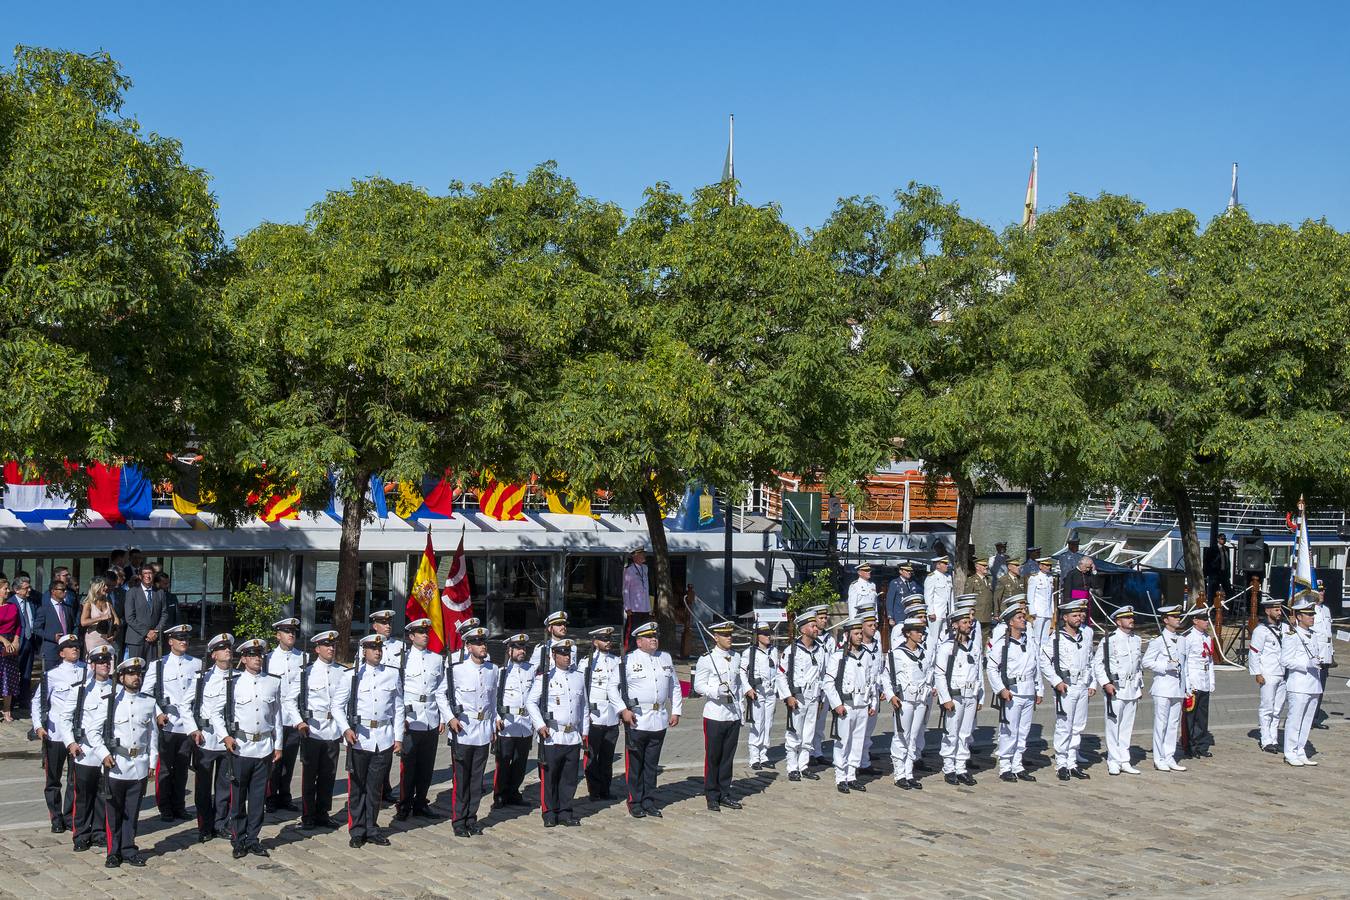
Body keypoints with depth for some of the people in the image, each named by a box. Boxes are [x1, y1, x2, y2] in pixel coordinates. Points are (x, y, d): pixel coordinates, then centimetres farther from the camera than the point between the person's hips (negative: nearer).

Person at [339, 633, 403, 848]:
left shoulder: (392, 674, 6)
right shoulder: (353, 674, -2)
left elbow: (398, 707, 10)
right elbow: (339, 704, 2)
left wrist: (398, 738, 7)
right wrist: (346, 729, -11)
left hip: (384, 739, 2)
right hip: (359, 738, -2)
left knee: (376, 787, 9)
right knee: (356, 787, 2)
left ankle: (371, 828, 20)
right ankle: (357, 831, 12)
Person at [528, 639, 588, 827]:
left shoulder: (579, 677, 12)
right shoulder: (544, 677, -3)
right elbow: (530, 702, -2)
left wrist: (584, 730, 19)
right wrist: (540, 725, -10)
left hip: (573, 737, 5)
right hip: (551, 737, -4)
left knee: (569, 777, 8)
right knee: (549, 776, 0)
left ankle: (565, 811, 17)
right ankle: (549, 813, 9)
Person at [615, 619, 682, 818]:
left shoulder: (666, 658, 12)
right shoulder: (629, 661, -4)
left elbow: (675, 687, 18)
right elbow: (613, 687, -4)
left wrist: (675, 711, 11)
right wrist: (624, 710, -12)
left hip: (659, 721, 5)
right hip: (636, 721, -4)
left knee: (652, 764, 12)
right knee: (635, 765, 3)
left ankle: (649, 802, 20)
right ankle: (635, 803, 11)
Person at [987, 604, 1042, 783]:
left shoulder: (1029, 642, 13)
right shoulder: (1001, 643, -6)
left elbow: (1037, 667, 19)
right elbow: (991, 668, -8)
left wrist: (1039, 691, 16)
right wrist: (1001, 689, -14)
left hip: (1028, 693, 6)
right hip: (1011, 693, -6)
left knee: (1023, 731, 10)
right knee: (1009, 731, -5)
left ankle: (1018, 766, 18)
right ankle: (1005, 767, 4)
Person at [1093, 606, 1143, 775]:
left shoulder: (1136, 639, 12)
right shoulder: (1109, 640, -8)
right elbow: (1097, 663, -8)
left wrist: (1140, 685, 18)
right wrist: (1106, 683, -14)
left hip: (1132, 688, 6)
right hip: (1115, 688, -6)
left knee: (1127, 725, 9)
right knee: (1113, 725, -3)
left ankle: (1124, 761, 16)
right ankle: (1113, 761, 4)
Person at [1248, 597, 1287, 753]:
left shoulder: (1283, 627, 11)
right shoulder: (1261, 630, -8)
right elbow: (1253, 653, -8)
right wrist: (1257, 674, -11)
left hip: (1282, 674, 6)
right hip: (1268, 676, -6)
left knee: (1278, 709, 11)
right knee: (1267, 708, -2)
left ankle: (1273, 739, 19)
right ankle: (1266, 741, 4)